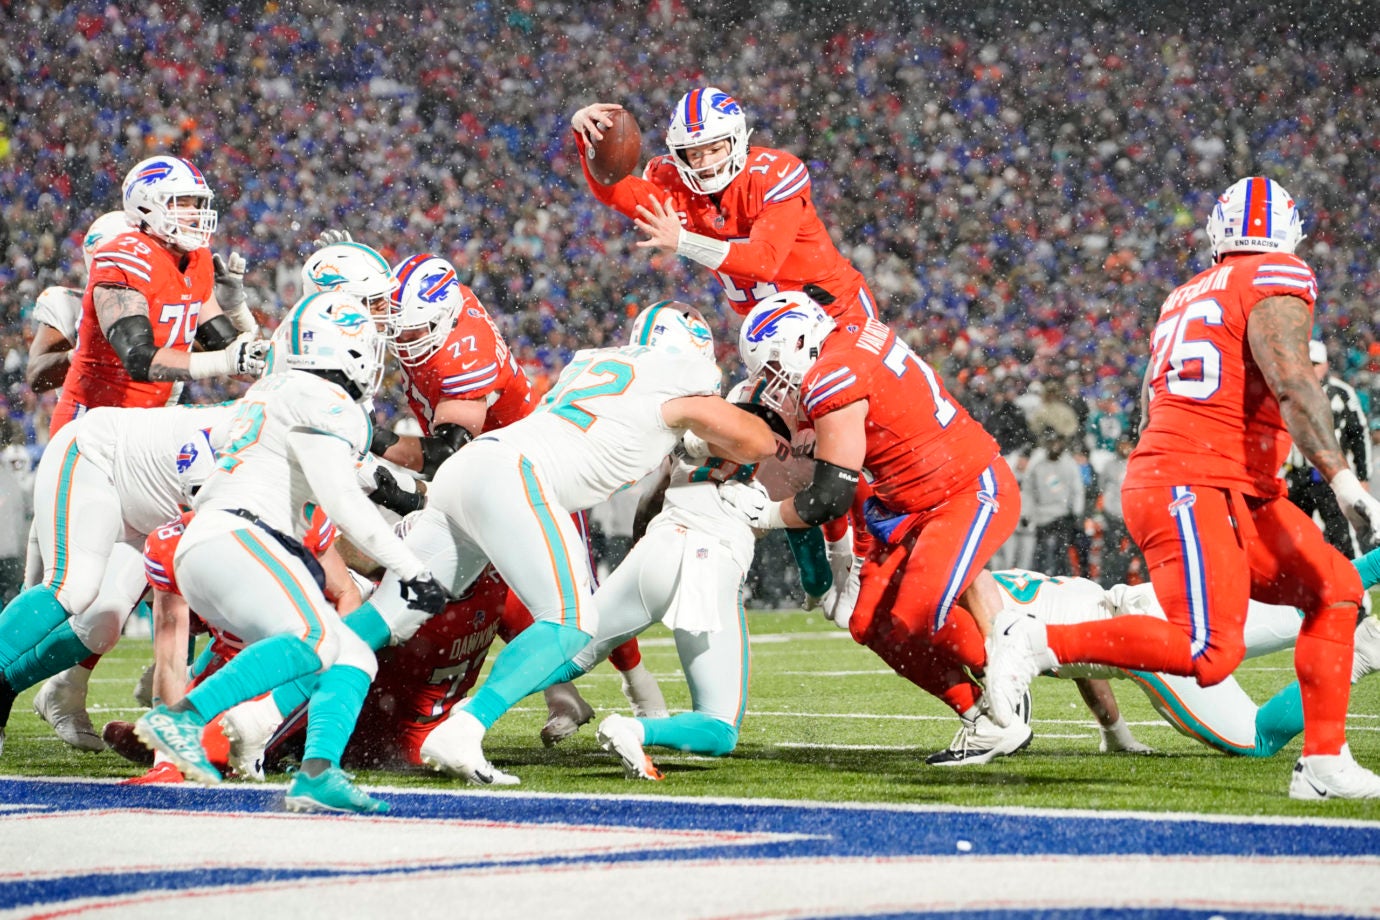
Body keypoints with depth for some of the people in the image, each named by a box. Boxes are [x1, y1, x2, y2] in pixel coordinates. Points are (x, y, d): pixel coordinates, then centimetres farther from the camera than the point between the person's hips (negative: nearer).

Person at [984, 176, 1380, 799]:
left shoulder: (1186, 297, 22)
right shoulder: (1278, 281, -3)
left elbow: (1151, 416, 24)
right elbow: (1291, 382, -18)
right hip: (1191, 489, -10)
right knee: (1210, 654, -20)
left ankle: (1324, 763, 6)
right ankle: (1041, 643, -14)